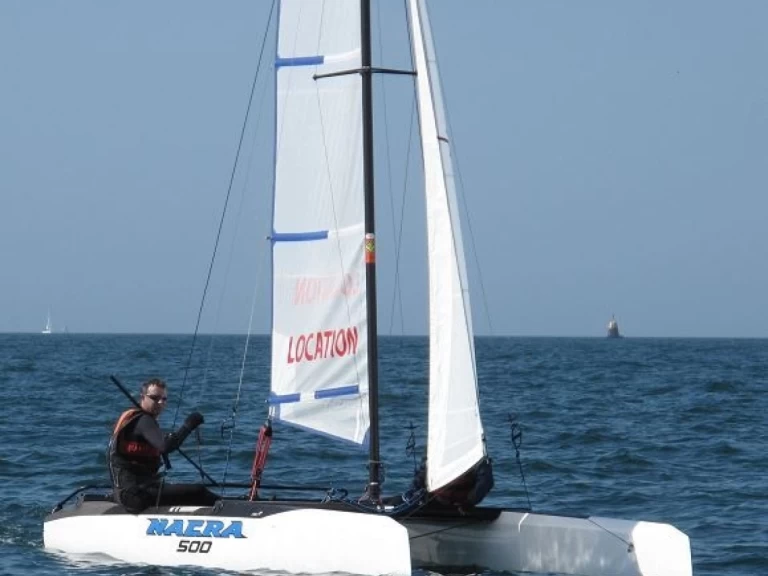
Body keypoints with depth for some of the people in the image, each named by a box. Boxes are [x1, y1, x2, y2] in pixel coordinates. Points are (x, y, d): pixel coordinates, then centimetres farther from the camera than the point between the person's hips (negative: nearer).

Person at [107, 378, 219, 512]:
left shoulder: (132, 419, 18)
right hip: (135, 493, -11)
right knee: (197, 492, -14)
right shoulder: (144, 421, -14)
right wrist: (188, 426, -24)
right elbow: (166, 447, -31)